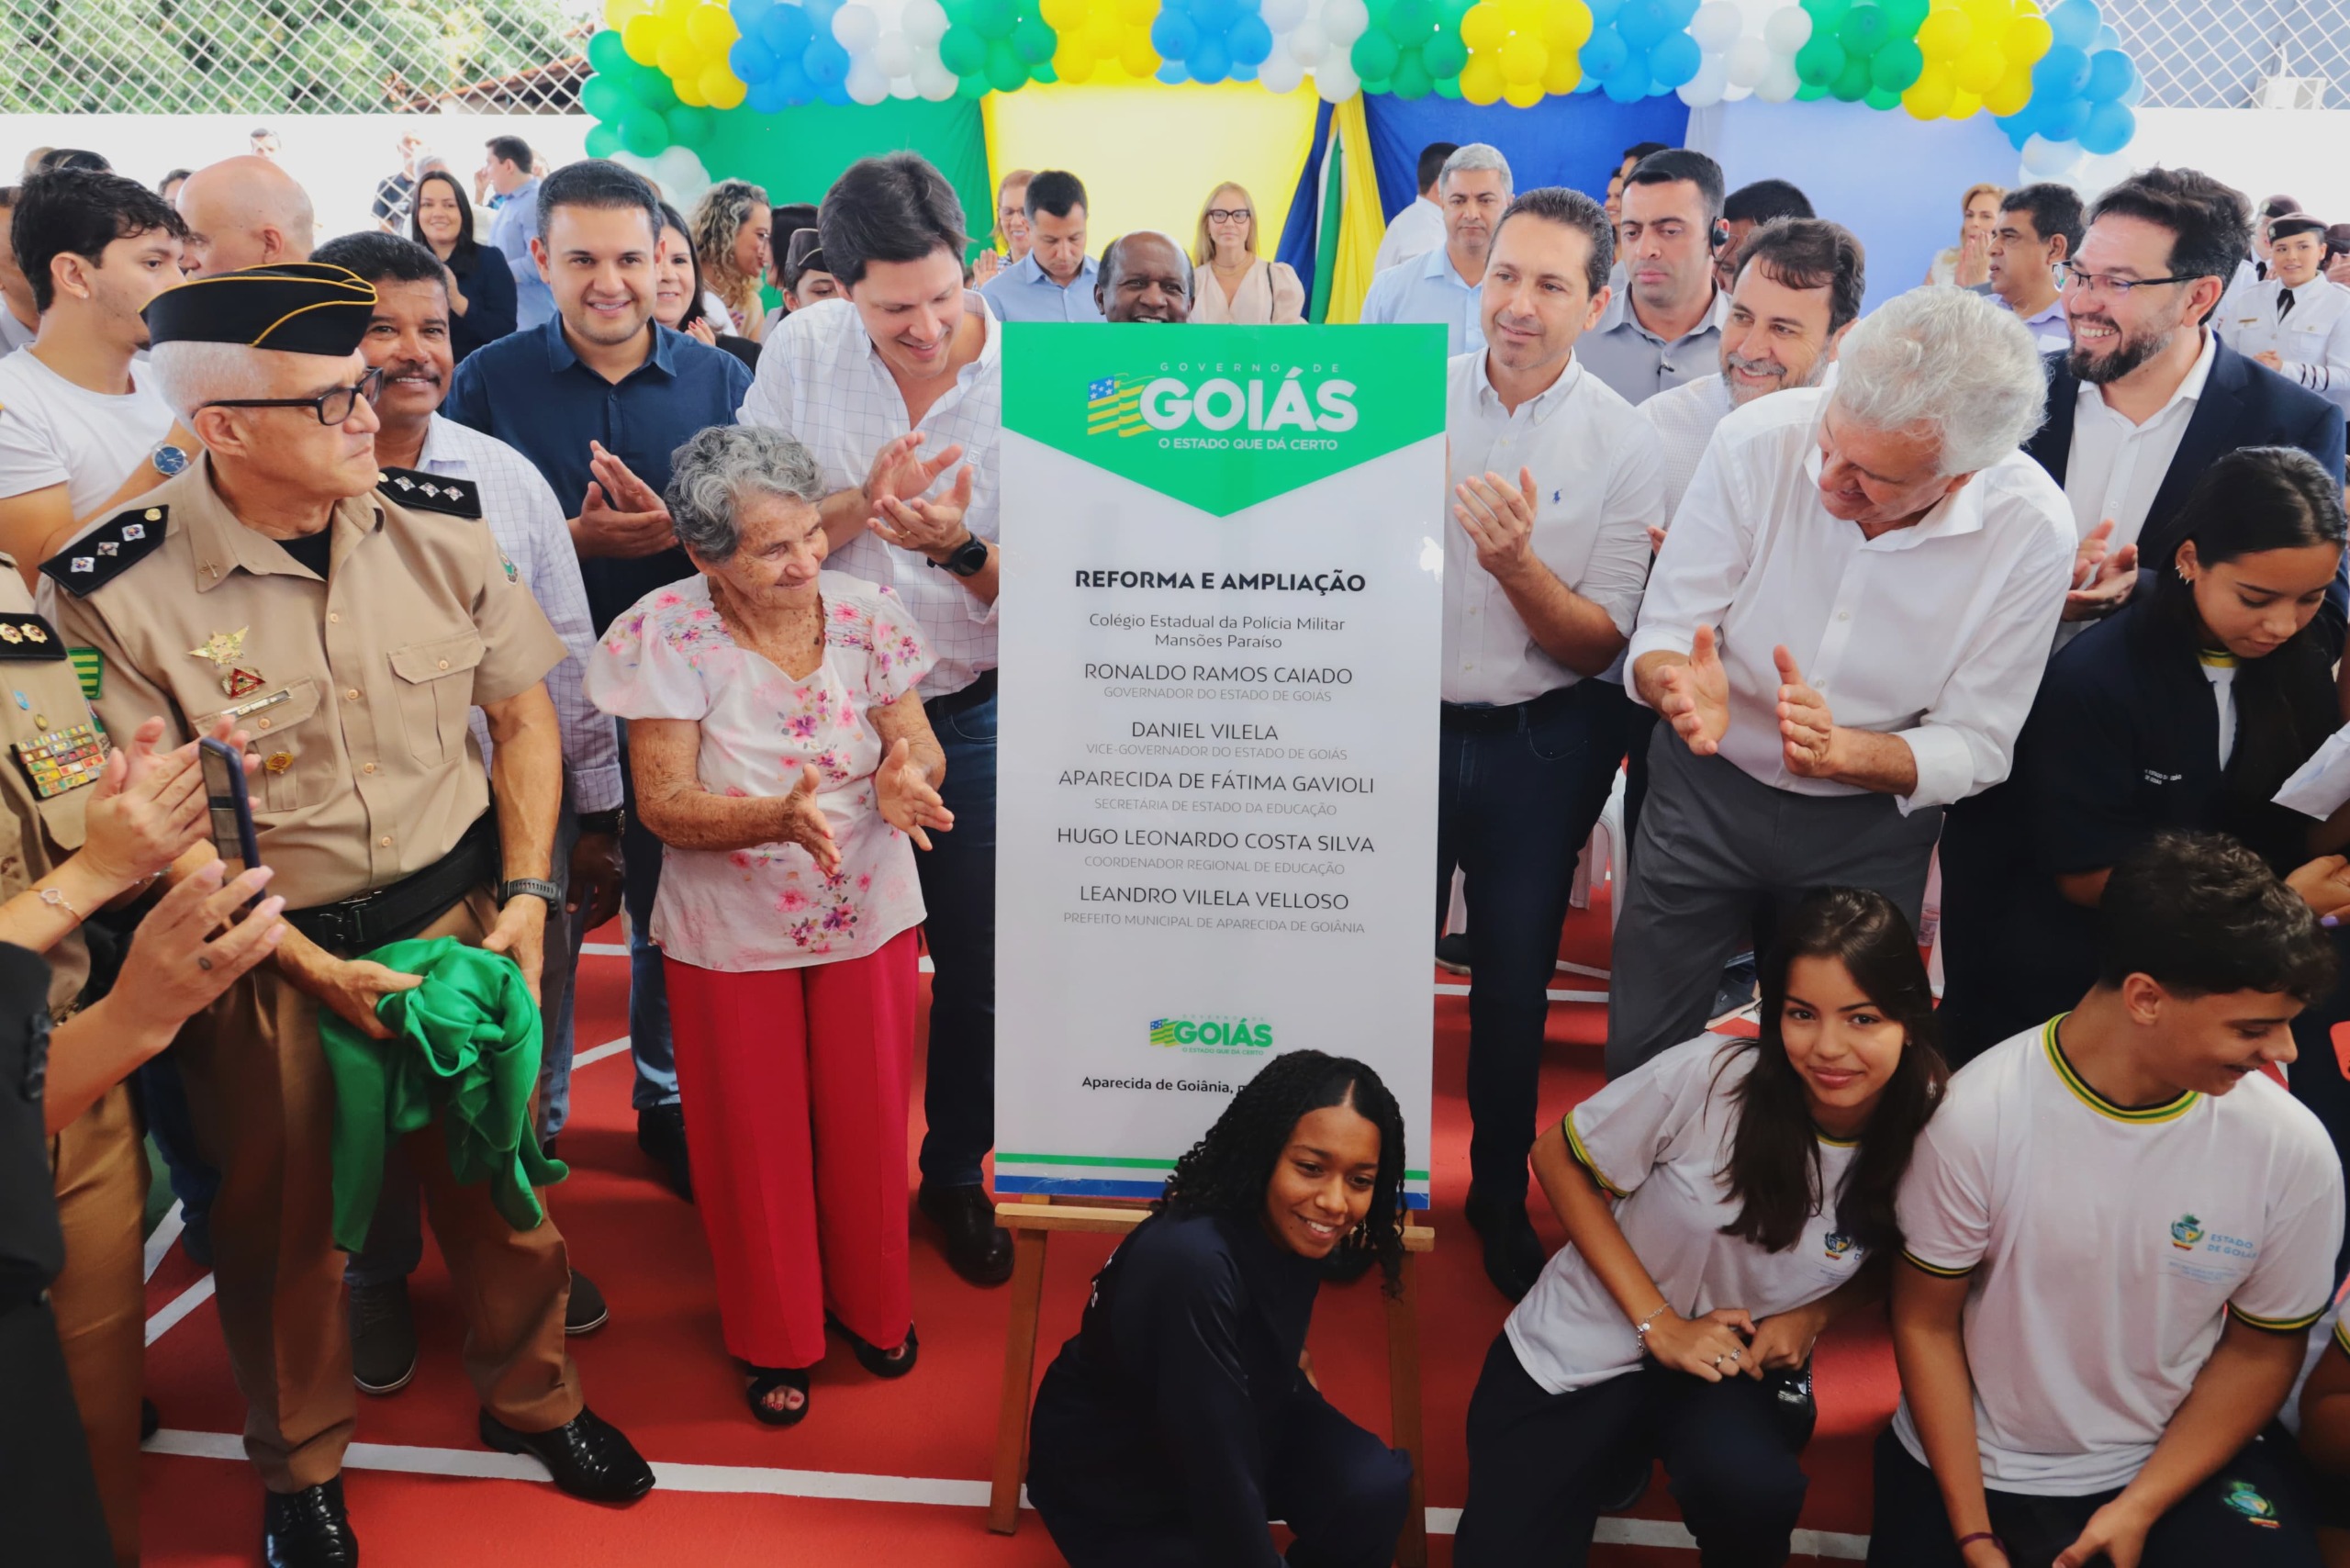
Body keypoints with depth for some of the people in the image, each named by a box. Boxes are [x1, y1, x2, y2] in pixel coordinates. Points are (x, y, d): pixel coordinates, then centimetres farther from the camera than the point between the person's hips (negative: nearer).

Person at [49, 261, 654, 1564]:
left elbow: (523, 709, 3)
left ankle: (529, 1396, 45)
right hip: (266, 960, -2)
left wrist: (524, 893, -4)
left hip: (457, 912, 3)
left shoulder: (439, 527, -6)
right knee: (281, 1222, 17)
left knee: (496, 1180, 16)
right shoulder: (120, 596, -16)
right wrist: (315, 971, -15)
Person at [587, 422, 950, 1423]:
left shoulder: (864, 614, -10)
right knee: (756, 1139, 13)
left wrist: (904, 781, -31)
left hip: (868, 917, 2)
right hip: (731, 935, -2)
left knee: (867, 1123, 16)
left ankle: (872, 1302, 43)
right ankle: (776, 1335, 39)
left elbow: (921, 748, -6)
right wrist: (779, 819, -36)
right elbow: (664, 804, -18)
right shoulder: (668, 635, -16)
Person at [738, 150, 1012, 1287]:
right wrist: (865, 501, -23)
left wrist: (958, 545, -31)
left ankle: (955, 1172, 33)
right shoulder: (801, 352, -6)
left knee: (977, 967, 9)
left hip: (973, 714, -1)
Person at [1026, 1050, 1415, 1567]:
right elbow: (1219, 1485, -33)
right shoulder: (1192, 1263, -38)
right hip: (1113, 1475, -5)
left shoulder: (1292, 1227, -14)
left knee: (1377, 1487, -20)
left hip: (1245, 1413, 6)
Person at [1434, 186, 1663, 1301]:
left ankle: (1501, 1198, 33)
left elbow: (1601, 643, -9)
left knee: (1514, 982, 12)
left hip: (1538, 743, -1)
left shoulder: (1623, 445, -7)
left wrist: (1519, 562, -25)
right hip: (1405, 721, 1)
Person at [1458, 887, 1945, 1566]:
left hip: (1738, 1359, 1)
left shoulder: (1928, 1135, -16)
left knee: (1752, 1489, -31)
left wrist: (1812, 1316, -14)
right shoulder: (1709, 1075, -25)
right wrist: (1659, 1323, -15)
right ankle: (1622, 1458, 20)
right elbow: (1557, 1158, -11)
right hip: (1584, 1348, -1)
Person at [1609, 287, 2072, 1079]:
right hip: (1705, 789, 0)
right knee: (1637, 1059, 9)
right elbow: (1660, 637, -13)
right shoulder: (1758, 438, -21)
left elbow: (1975, 747, -13)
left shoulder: (2031, 530, -19)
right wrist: (1680, 686, -37)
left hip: (1869, 829, 0)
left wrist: (1845, 750, -33)